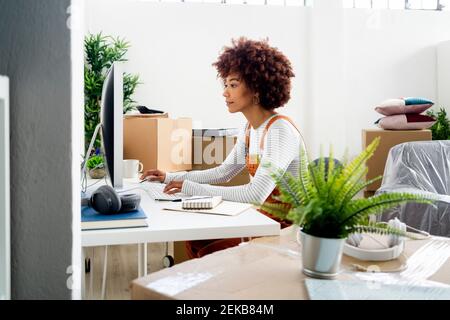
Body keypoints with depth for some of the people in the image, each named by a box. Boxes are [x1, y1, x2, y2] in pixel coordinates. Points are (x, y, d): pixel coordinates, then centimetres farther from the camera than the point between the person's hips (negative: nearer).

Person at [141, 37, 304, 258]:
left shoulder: (280, 130, -22)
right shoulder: (250, 128, 6)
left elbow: (256, 194, -31)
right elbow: (223, 173, 15)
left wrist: (192, 188, -27)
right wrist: (170, 178, 8)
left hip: (285, 228, -8)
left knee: (208, 254, -13)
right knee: (195, 240, 3)